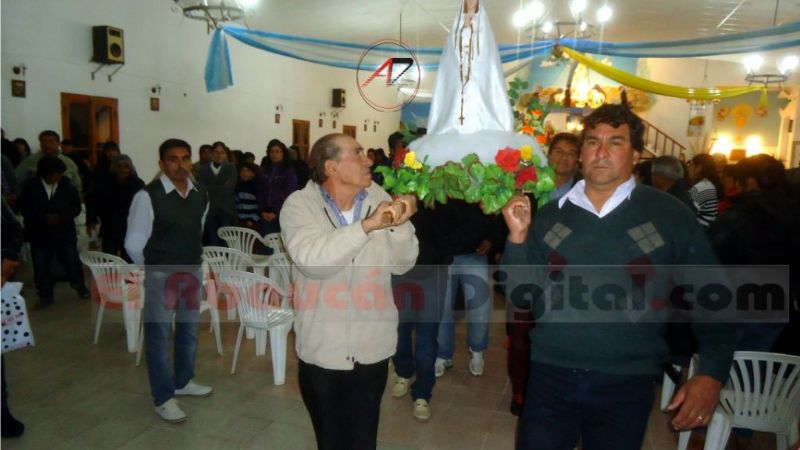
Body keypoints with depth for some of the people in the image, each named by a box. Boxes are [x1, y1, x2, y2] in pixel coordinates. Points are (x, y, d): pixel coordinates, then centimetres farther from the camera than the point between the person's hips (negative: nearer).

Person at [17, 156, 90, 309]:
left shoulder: (66, 185, -4)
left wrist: (61, 216, -17)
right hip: (39, 234, 1)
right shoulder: (30, 186, -3)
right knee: (41, 266, 6)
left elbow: (76, 207, -1)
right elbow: (24, 208, -4)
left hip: (65, 232, 0)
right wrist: (44, 217, -19)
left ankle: (80, 287, 29)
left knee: (72, 262, 7)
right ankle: (46, 296, 20)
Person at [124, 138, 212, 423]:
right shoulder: (148, 196, -17)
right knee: (159, 335, 6)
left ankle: (183, 382, 40)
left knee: (189, 330, 19)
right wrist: (154, 267, 2)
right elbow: (133, 243, -10)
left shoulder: (201, 195, 2)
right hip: (161, 275, -6)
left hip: (193, 272, 6)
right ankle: (163, 399, 21)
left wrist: (192, 260, 14)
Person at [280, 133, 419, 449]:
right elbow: (312, 260, -30)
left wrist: (401, 226, -21)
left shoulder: (378, 198, -4)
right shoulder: (300, 205, -12)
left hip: (372, 348, 3)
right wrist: (368, 225, -32)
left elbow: (402, 264, -3)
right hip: (322, 349, -2)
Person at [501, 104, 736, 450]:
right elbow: (522, 297, 2)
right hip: (550, 375, 2)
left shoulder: (669, 215, -4)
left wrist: (712, 373, -9)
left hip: (626, 384, -1)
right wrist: (518, 238, -11)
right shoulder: (550, 214, 2)